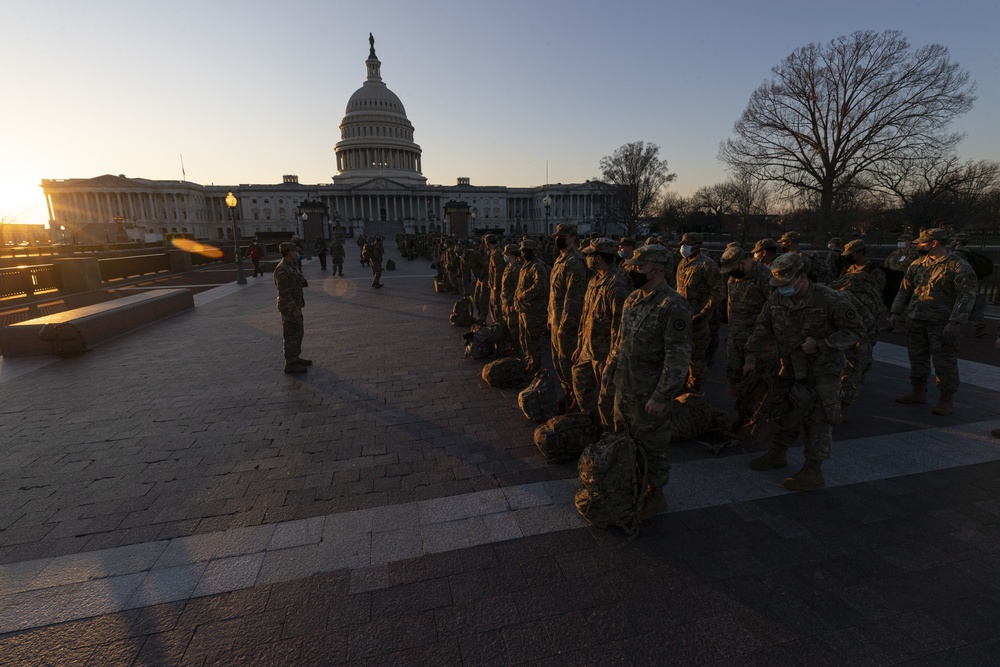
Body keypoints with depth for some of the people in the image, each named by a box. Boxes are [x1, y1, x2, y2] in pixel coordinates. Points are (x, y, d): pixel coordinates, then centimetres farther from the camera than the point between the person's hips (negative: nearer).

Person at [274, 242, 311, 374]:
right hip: (289, 308, -10)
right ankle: (290, 364, 2)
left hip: (295, 306, 10)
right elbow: (284, 292, -23)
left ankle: (295, 358, 30)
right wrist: (293, 309, -25)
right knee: (291, 336, -4)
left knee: (298, 333, 18)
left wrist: (302, 280, -3)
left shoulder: (291, 267, 12)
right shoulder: (282, 270, -19)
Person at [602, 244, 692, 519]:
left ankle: (655, 495, 30)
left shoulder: (674, 307, -20)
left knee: (651, 445, 9)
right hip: (624, 388, 8)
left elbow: (678, 358, -21)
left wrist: (661, 397, -21)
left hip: (649, 394, -8)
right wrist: (610, 369, 17)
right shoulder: (633, 300, 7)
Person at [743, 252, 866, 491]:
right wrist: (752, 357, -4)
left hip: (822, 370, -5)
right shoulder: (776, 299, -4)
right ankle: (777, 454, 34)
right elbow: (762, 330, 4)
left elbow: (855, 331, -13)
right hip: (790, 368, 6)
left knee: (817, 419, -2)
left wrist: (820, 344, -26)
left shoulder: (831, 300, -20)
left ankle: (813, 471, 11)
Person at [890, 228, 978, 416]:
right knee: (917, 358, 13)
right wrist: (896, 312, 7)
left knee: (945, 363, 0)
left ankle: (946, 400, 11)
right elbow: (904, 290, 15)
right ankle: (918, 393, 25)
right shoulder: (917, 265, 9)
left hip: (942, 324, -6)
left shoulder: (959, 266, -8)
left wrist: (955, 322, -21)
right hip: (915, 322, 6)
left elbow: (966, 297, -13)